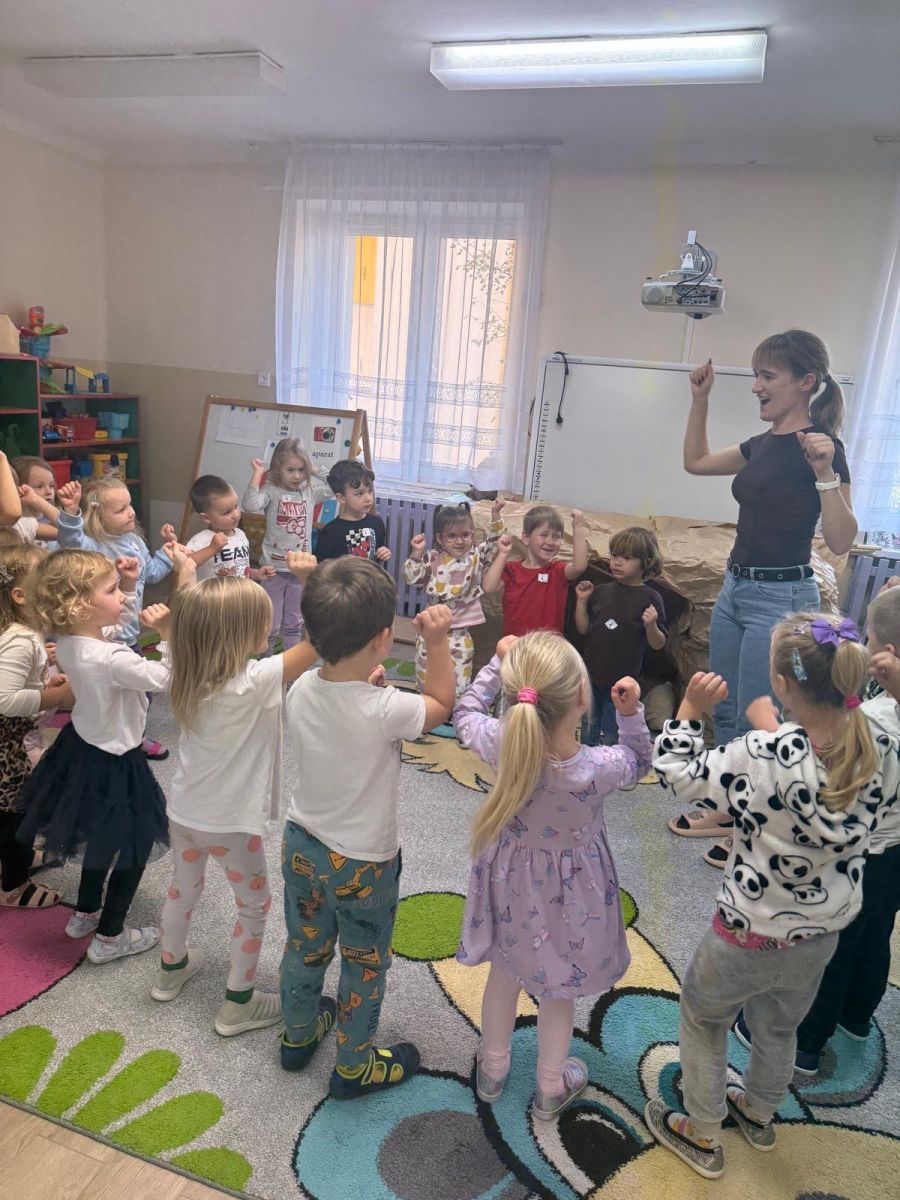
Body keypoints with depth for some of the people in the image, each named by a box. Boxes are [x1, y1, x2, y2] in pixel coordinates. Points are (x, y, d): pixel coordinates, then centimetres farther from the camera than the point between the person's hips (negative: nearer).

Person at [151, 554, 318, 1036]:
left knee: (183, 889, 29)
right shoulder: (255, 682, -31)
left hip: (183, 812, 7)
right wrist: (309, 578, -34)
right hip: (231, 823, -6)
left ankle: (171, 968, 52)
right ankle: (237, 1005, 28)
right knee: (255, 906, 16)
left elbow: (172, 626, 10)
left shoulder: (188, 673, -10)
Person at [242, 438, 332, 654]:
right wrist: (258, 473, -25)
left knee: (294, 623, 17)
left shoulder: (310, 490, 2)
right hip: (274, 569, -4)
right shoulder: (271, 491, -11)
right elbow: (251, 505, -28)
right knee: (270, 624, 6)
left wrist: (315, 471, 0)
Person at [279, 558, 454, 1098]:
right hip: (361, 864, -5)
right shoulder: (384, 710, -33)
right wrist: (437, 640, -15)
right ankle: (355, 1067, 41)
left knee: (305, 946, 28)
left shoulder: (302, 690, -15)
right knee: (365, 964, 20)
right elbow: (441, 704, -12)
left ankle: (299, 1033, 52)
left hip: (302, 844, 6)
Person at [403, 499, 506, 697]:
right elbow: (412, 579, -2)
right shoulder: (432, 558, 1)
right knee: (426, 681, 14)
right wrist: (416, 554, -14)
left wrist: (496, 514, -25)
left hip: (460, 632, -2)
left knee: (457, 685, 4)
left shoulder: (477, 556, 0)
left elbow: (494, 542, -14)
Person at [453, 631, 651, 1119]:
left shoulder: (502, 746, -30)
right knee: (558, 989, 24)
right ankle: (550, 1089, 48)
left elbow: (465, 712, -7)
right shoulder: (600, 767, -34)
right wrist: (631, 712, -21)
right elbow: (638, 763, -8)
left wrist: (500, 663, -6)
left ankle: (492, 1071, 52)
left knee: (504, 974, 28)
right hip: (568, 891, -2)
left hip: (512, 883, 2)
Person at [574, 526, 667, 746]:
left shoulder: (650, 598, -11)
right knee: (587, 734, 21)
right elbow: (583, 628, 5)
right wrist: (582, 600, -6)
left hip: (622, 681, -4)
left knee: (613, 739, 12)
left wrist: (651, 625, -29)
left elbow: (658, 644, -10)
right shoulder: (602, 591, 2)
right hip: (591, 676, 4)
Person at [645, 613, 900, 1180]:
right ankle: (759, 1115, 58)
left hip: (751, 934, -5)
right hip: (826, 931, 5)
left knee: (704, 1017, 25)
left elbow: (678, 774, -21)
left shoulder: (763, 757, -35)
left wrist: (690, 711, -9)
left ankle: (702, 1136, 44)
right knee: (780, 1026, 32)